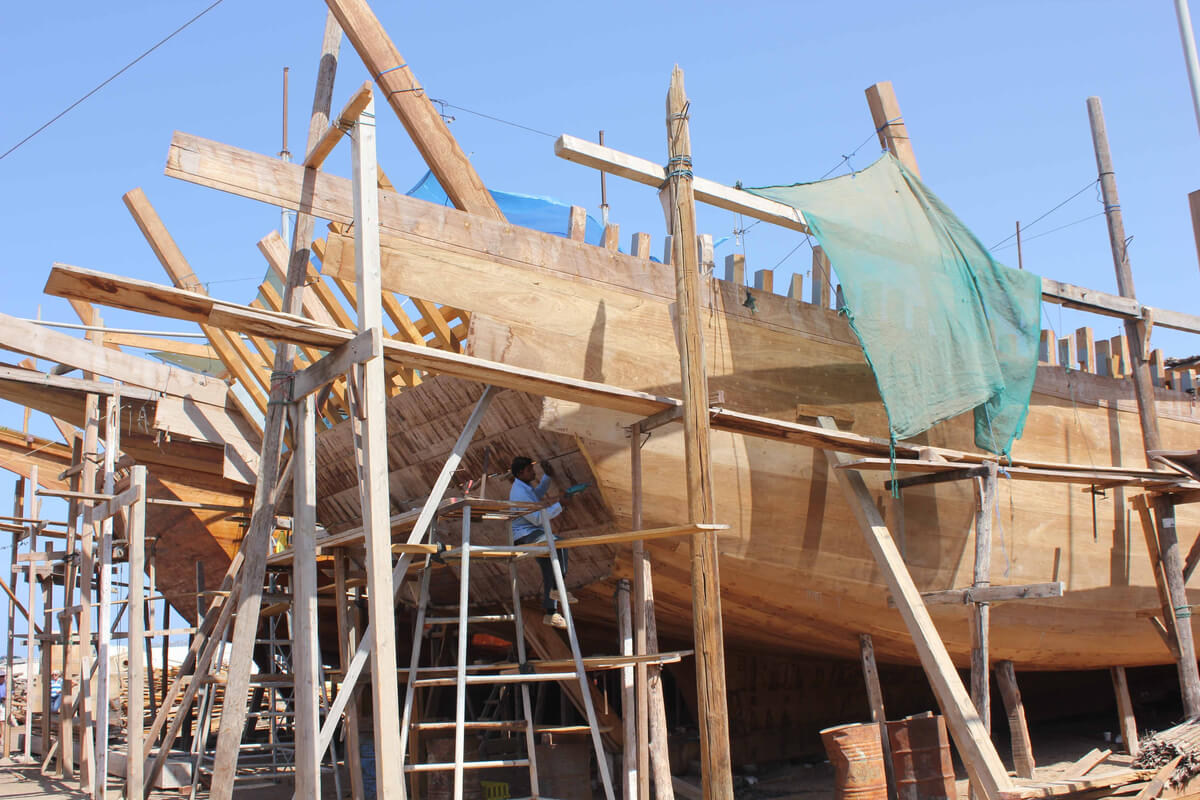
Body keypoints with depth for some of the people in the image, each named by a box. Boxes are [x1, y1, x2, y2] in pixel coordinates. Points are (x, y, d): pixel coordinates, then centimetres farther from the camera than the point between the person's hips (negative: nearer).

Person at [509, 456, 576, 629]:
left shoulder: (525, 486, 14)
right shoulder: (519, 494, -18)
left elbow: (538, 494, 38)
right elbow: (538, 518, -22)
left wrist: (548, 476, 26)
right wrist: (558, 505, -17)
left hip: (533, 533, 10)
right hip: (525, 536, -10)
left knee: (548, 567, 3)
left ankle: (550, 613, 5)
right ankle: (558, 589, -24)